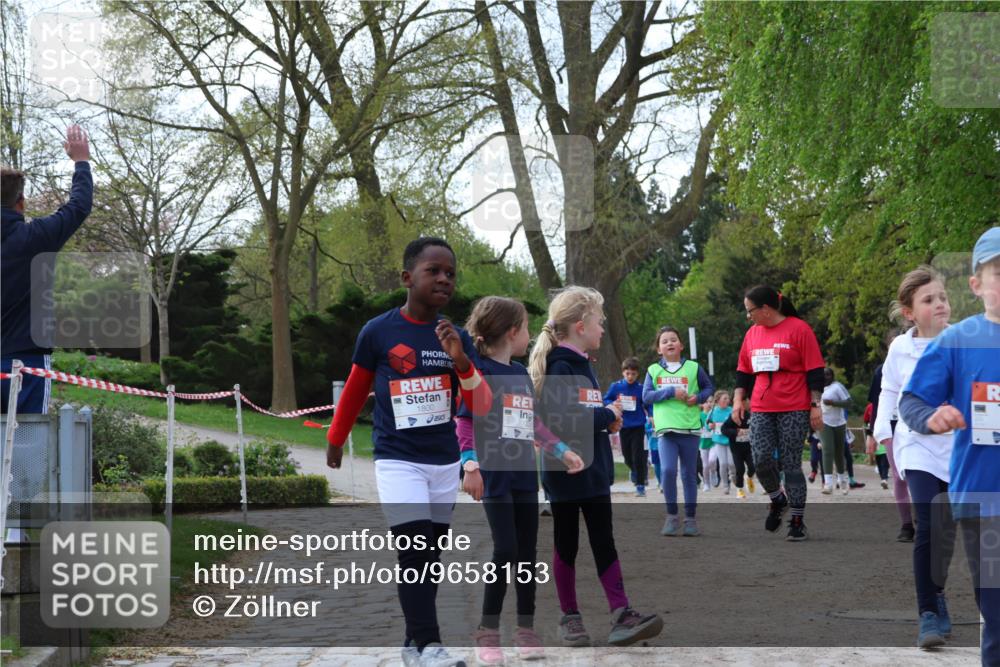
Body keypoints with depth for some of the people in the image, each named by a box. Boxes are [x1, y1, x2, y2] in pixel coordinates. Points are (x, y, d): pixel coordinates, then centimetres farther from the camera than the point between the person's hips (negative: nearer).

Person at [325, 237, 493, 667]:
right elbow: (355, 391, 6)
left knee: (431, 557, 8)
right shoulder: (377, 332, -7)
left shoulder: (456, 338, 2)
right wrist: (335, 440, 17)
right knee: (415, 552, -16)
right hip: (397, 461, -4)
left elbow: (482, 407, -1)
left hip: (445, 462, 4)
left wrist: (460, 361, -17)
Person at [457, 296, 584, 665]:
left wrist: (562, 450, 15)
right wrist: (470, 465, -20)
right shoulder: (479, 371, -8)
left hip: (525, 473, 7)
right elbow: (465, 421, -11)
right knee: (506, 549, -11)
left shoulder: (522, 374, 13)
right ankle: (488, 631, 0)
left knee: (527, 551, 8)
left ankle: (526, 628, 16)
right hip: (495, 474, -7)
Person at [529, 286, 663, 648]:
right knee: (566, 546, 4)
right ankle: (570, 617, 13)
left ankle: (620, 614, 2)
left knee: (604, 543, 4)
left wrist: (608, 417, -4)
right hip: (564, 472, -8)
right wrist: (607, 415, -16)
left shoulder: (584, 367, 13)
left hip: (594, 471, 8)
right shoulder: (557, 369, -16)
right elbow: (562, 420, -28)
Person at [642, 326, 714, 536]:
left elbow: (708, 387, 15)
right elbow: (646, 396, 0)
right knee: (668, 470, -14)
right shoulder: (653, 370, 7)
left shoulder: (693, 367, 5)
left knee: (689, 474, 7)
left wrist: (698, 397, -6)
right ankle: (672, 516, 0)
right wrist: (671, 392, -12)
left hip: (690, 428, 0)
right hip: (665, 429, 0)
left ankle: (690, 518, 16)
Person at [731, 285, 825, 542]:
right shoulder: (752, 334, 12)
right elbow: (744, 371, 21)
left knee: (791, 464, -3)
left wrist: (815, 405, -8)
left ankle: (798, 522, 6)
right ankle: (777, 499, 19)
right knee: (761, 459, -9)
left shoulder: (798, 329, -5)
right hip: (761, 410, 5)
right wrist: (738, 399, 10)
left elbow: (814, 371, -5)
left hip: (794, 410, -5)